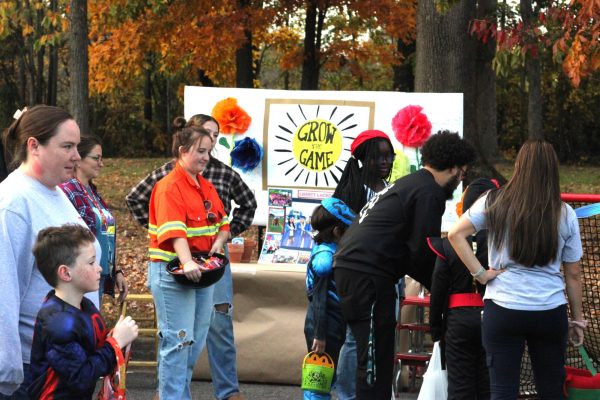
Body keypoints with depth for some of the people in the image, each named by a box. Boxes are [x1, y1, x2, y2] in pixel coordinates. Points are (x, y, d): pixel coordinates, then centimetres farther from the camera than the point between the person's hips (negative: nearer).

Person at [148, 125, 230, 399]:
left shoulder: (206, 187, 14)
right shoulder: (169, 187, -13)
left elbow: (222, 222, 18)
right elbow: (174, 230, -26)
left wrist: (219, 241, -3)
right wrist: (187, 263, -39)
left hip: (203, 269, 8)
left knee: (197, 340, 12)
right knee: (178, 340, -8)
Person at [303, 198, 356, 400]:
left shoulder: (330, 252, 10)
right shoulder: (325, 256, -19)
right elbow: (319, 300, -21)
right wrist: (319, 335, -21)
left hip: (333, 327, 10)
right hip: (324, 328, -10)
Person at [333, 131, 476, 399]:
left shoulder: (407, 184, 25)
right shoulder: (430, 192, -8)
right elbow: (423, 252, -12)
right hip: (368, 273, -10)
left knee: (375, 357, 17)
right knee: (375, 360, -8)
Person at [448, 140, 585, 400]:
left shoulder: (495, 202, -1)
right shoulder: (565, 214, 2)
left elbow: (455, 235, -7)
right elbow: (573, 274, 7)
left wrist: (479, 273, -2)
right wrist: (577, 319, 16)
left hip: (503, 308, -1)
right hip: (551, 311, 1)